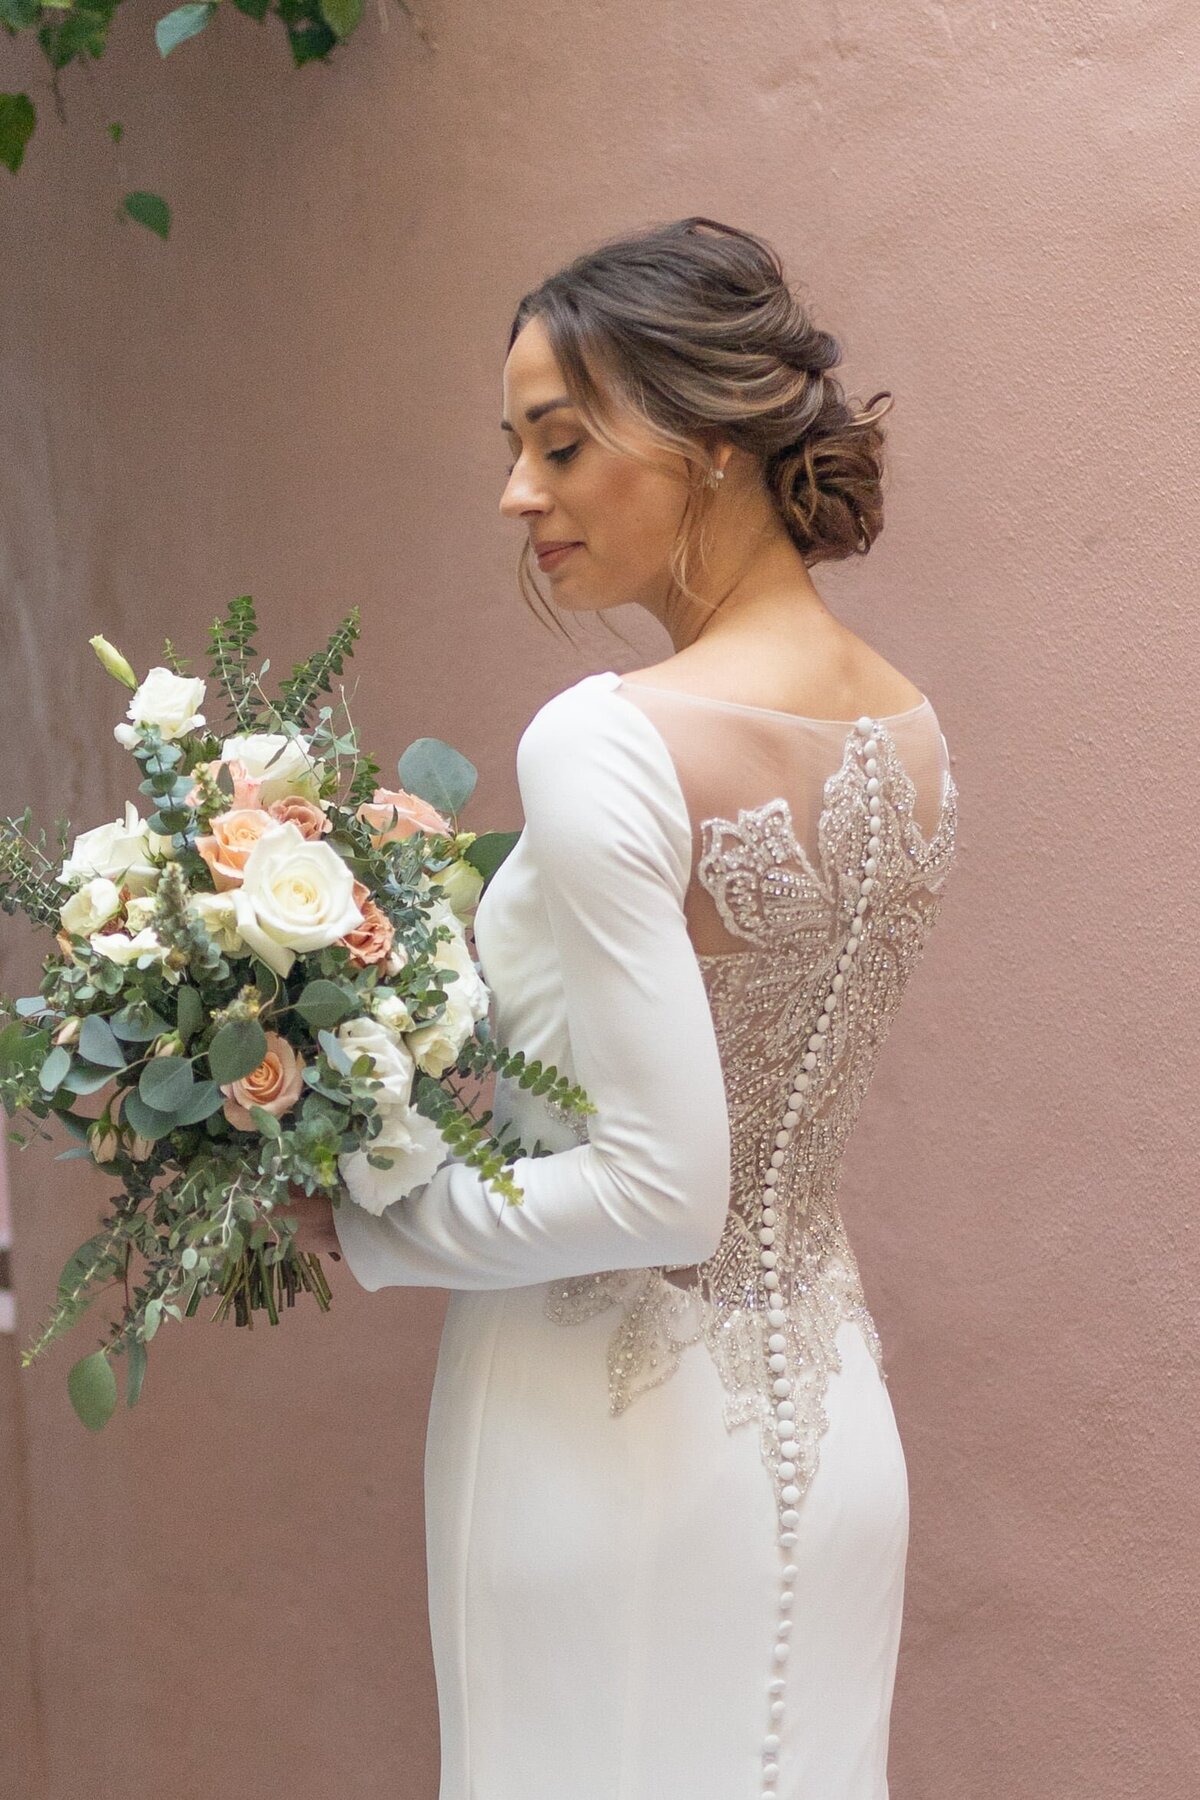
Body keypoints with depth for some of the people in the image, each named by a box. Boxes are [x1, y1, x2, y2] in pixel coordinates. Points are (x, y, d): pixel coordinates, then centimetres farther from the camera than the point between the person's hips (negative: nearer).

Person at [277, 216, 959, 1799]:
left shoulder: (611, 744, -22)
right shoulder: (912, 734, 2)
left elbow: (662, 1191, -24)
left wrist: (364, 1227, -10)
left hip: (620, 1442, -7)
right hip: (825, 1423, 7)